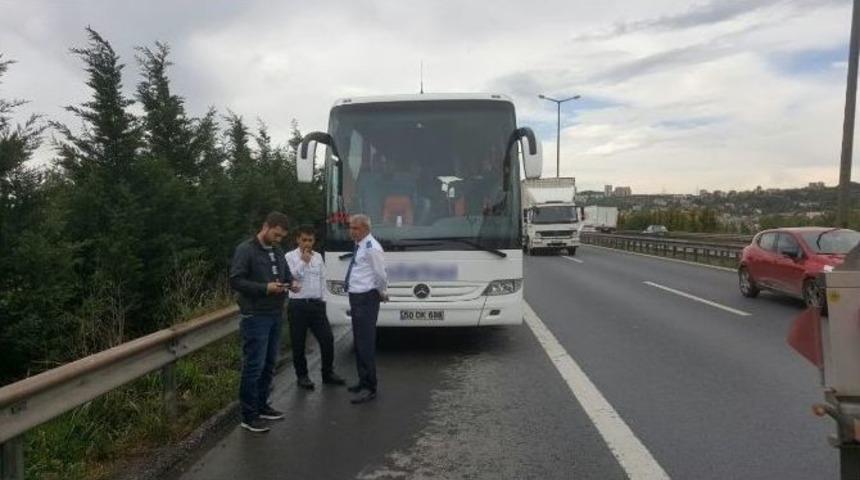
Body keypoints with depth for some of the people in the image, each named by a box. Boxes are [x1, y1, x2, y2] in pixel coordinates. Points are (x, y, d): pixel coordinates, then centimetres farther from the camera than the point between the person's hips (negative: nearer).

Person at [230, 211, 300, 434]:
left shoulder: (277, 251, 13)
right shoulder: (245, 250, -10)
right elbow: (235, 280, -15)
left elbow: (287, 273, 24)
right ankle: (248, 416, 5)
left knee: (269, 364, 14)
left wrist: (291, 283, 1)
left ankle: (262, 406, 28)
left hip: (275, 315, 8)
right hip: (255, 317, -8)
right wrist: (265, 288, -22)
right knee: (254, 366, -4)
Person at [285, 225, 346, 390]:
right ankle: (302, 376, 21)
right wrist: (303, 261, -18)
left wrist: (321, 296, 8)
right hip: (298, 305, -4)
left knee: (327, 339, 2)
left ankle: (328, 373, 19)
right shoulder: (290, 256, -3)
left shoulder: (318, 257, 12)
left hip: (317, 304, 4)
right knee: (298, 343, 5)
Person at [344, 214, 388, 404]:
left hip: (366, 299, -10)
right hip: (356, 297, 10)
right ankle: (363, 381, 29)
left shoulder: (371, 248, -17)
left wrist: (383, 293, 0)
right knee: (359, 342, 17)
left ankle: (369, 388, 1)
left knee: (366, 344, -6)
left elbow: (381, 274, -15)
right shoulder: (358, 246, 11)